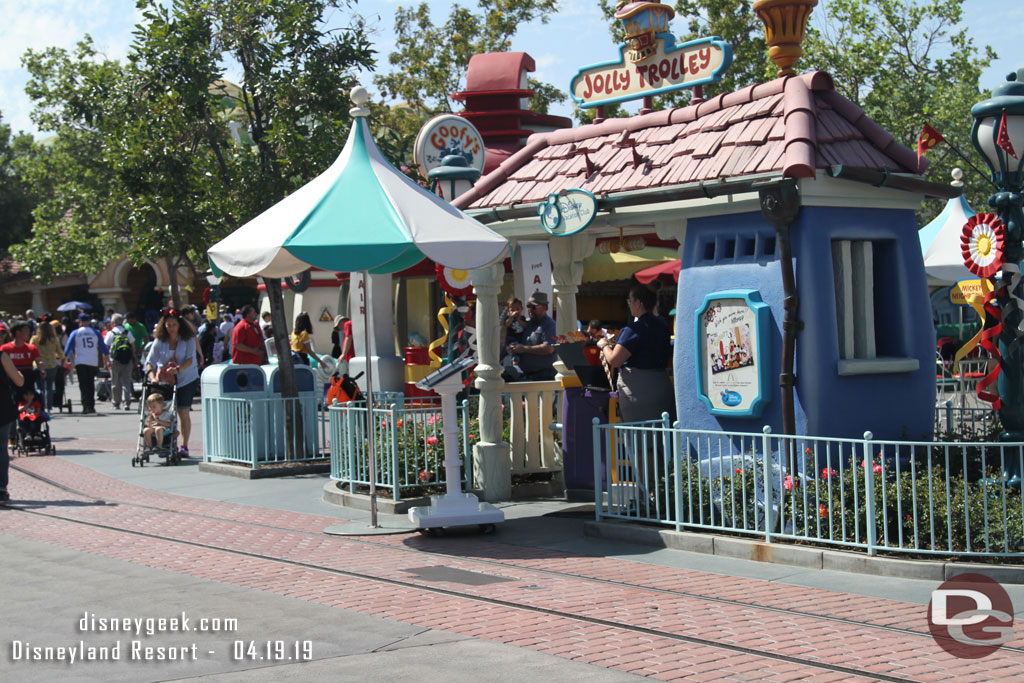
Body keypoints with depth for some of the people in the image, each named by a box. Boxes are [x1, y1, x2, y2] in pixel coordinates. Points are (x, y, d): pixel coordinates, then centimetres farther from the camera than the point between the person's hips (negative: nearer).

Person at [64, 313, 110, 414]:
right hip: (93, 363, 2)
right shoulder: (96, 332, 8)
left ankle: (86, 407, -14)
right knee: (91, 385, 12)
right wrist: (107, 361, 13)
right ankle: (91, 406, 12)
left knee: (83, 386, -3)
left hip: (80, 363, -2)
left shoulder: (75, 333, 3)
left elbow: (68, 348, 3)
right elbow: (104, 348, 8)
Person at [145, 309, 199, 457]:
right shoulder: (159, 340, 0)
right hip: (165, 381, 2)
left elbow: (190, 360, -13)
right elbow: (150, 361, -6)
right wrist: (152, 377, -23)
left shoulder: (188, 339, -4)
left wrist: (177, 369, -31)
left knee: (183, 412, -3)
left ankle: (184, 446, 5)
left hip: (186, 380, -2)